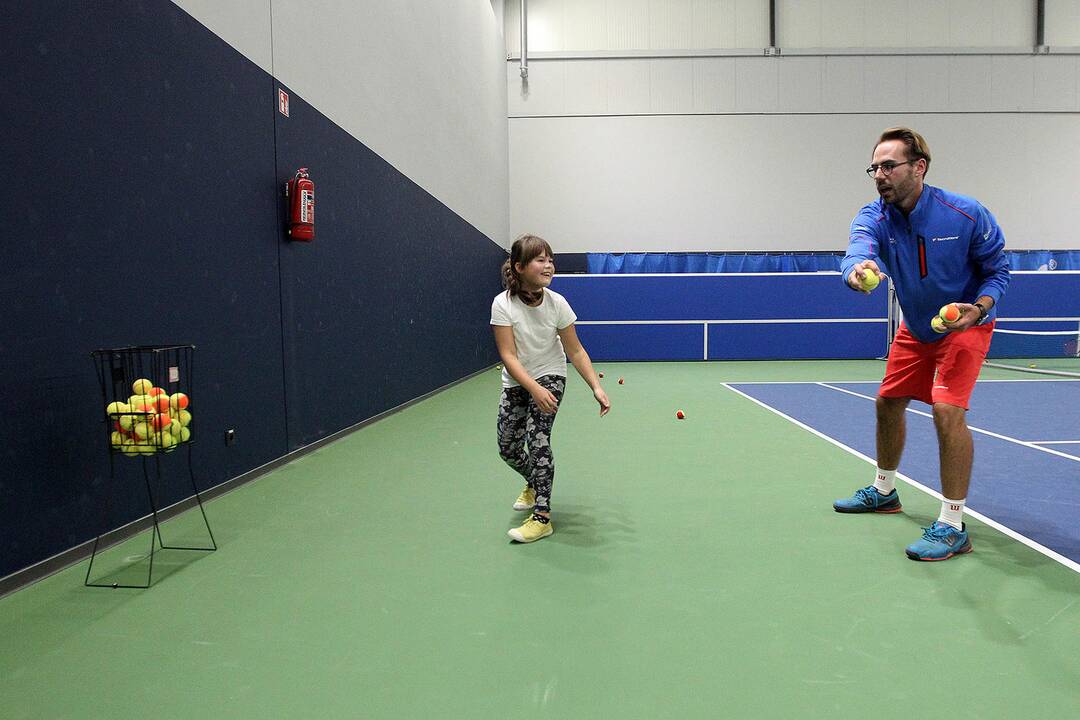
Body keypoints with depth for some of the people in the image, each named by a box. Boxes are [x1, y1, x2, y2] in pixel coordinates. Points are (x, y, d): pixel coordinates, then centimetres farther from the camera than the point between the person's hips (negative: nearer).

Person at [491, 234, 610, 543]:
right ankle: (534, 485, 40)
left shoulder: (557, 303, -18)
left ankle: (542, 517, -10)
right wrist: (534, 389, -37)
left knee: (537, 438, -19)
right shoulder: (503, 304, -22)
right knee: (507, 448, 6)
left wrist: (596, 387, -20)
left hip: (550, 376, -1)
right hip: (516, 381, 2)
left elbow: (575, 351, -11)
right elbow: (508, 356, -25)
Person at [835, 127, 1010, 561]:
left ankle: (953, 528, -11)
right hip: (915, 329, 5)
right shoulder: (874, 217, -16)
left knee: (947, 411, -22)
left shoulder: (967, 215, -22)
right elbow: (859, 247, -39)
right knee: (888, 403, 14)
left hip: (964, 326, -5)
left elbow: (998, 269, -9)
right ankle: (883, 491, 37)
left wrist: (980, 306, -29)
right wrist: (857, 268, -64)